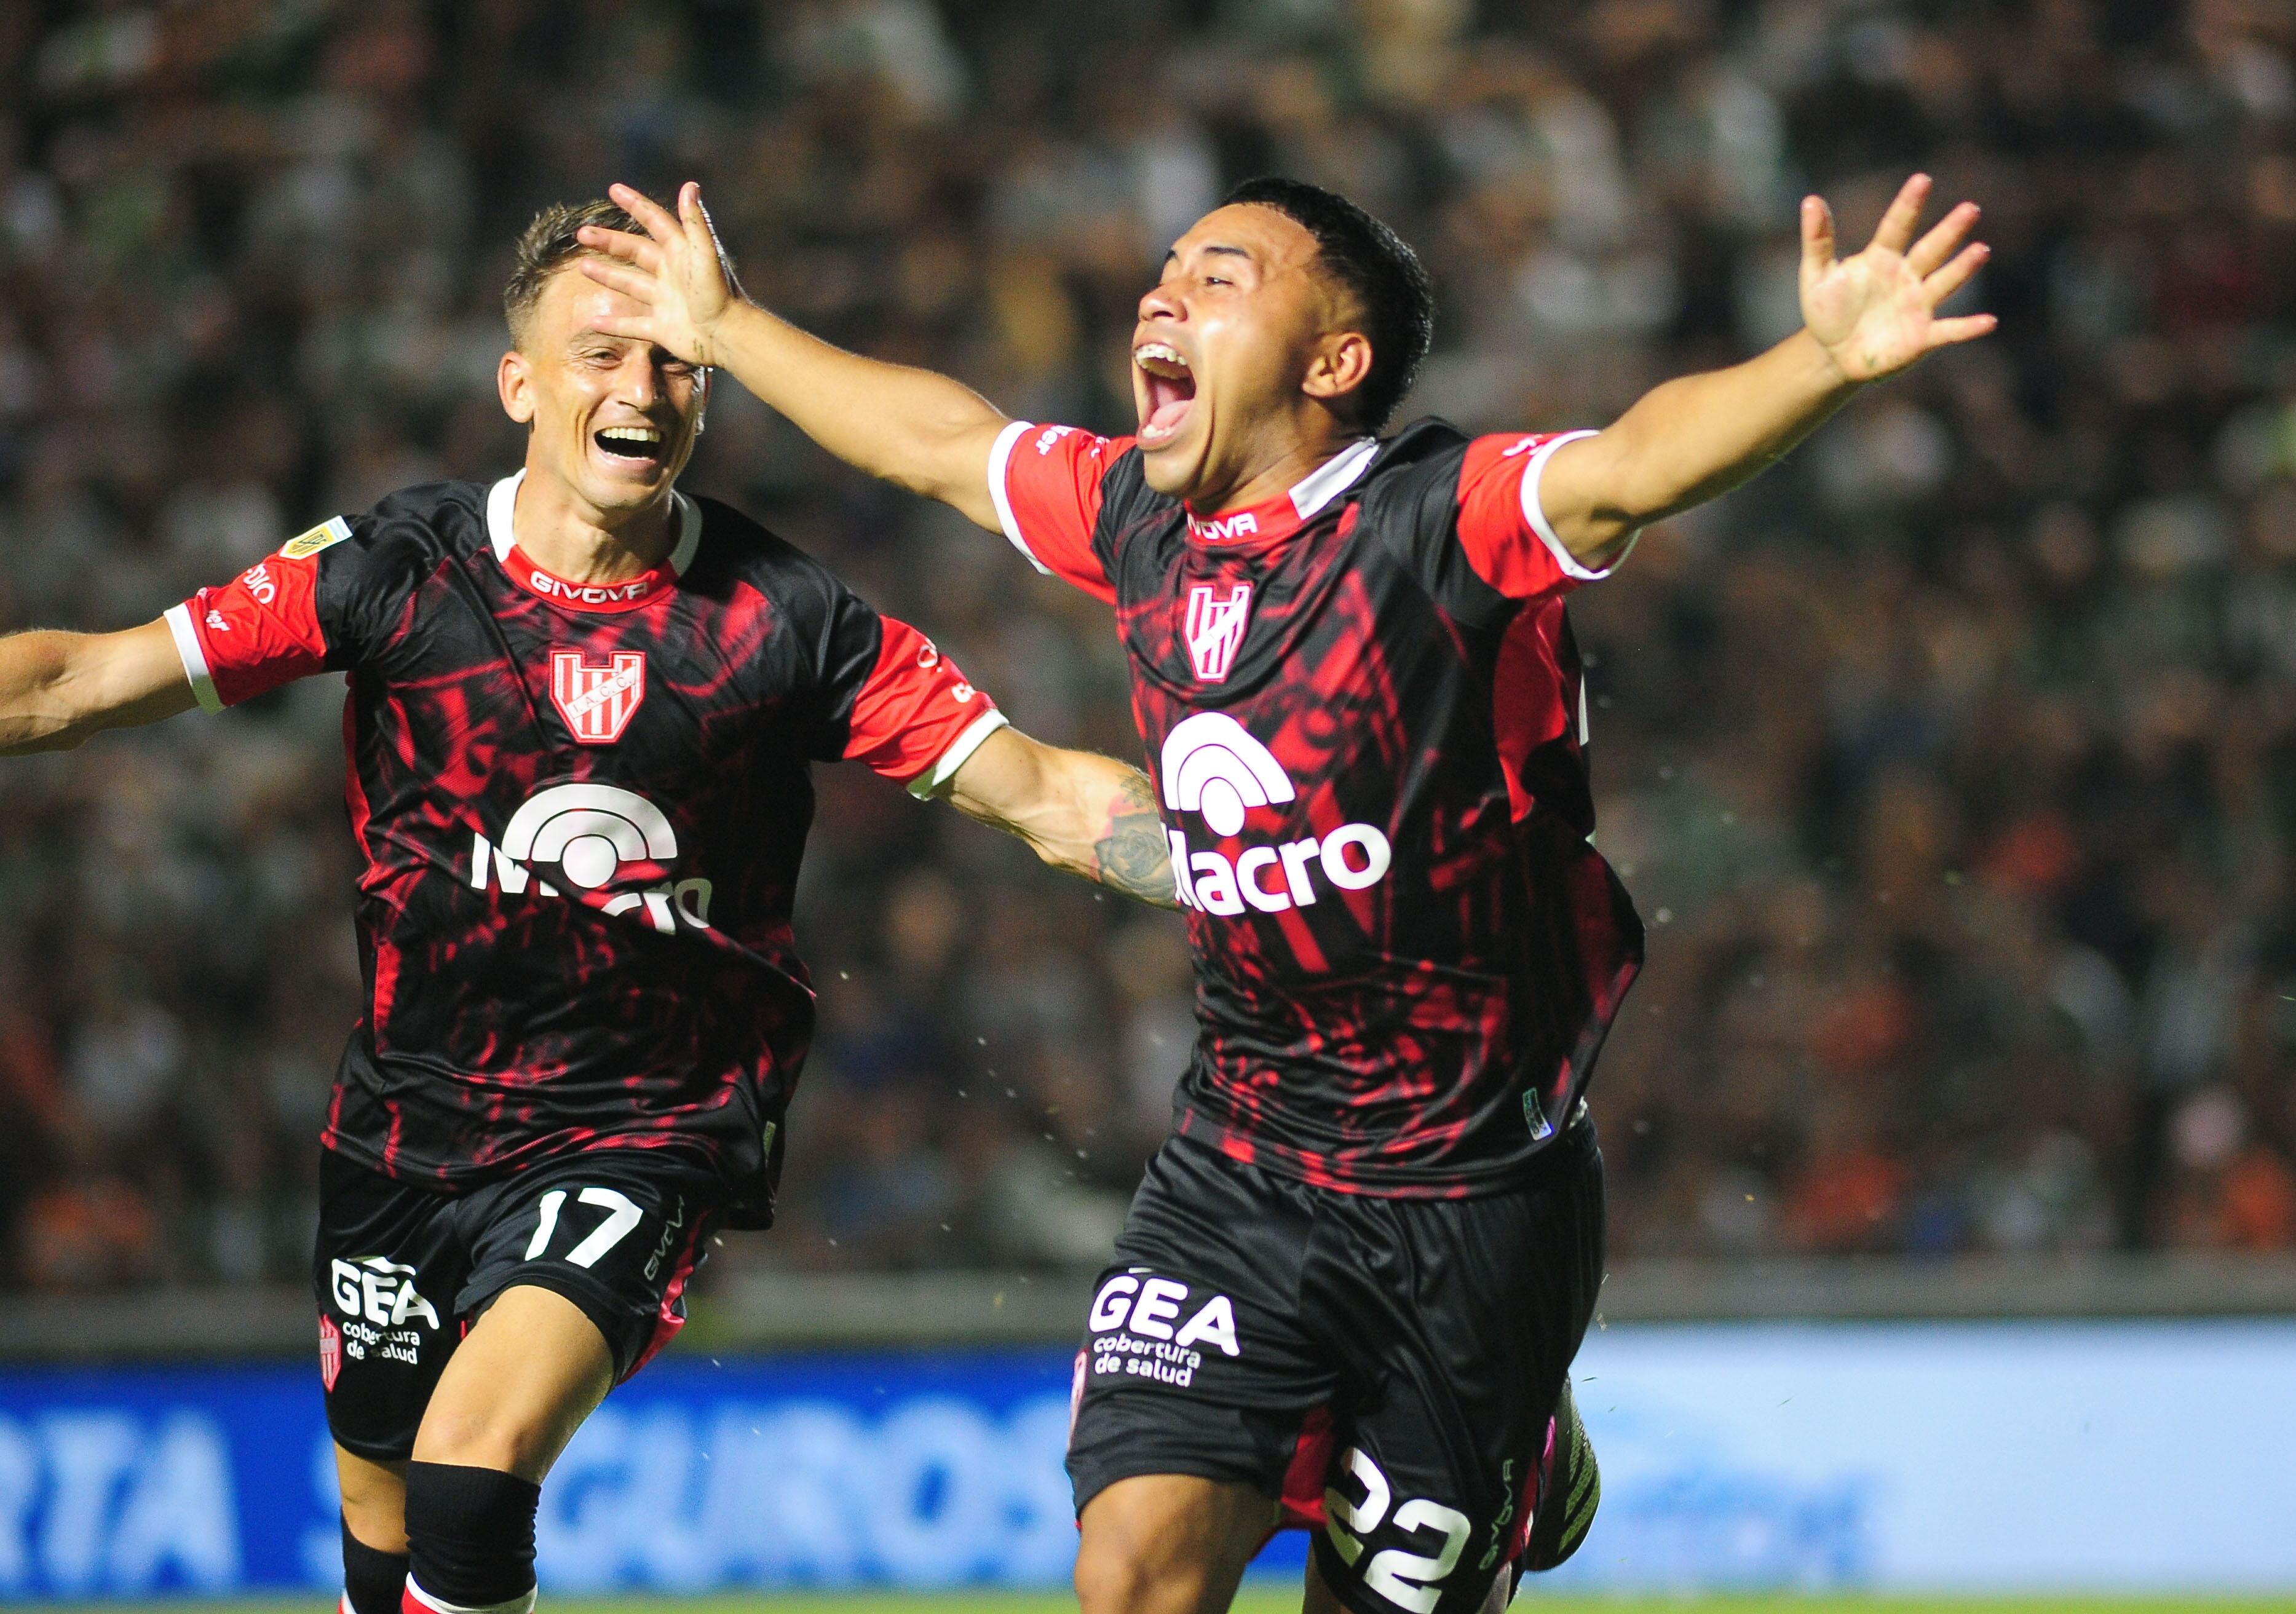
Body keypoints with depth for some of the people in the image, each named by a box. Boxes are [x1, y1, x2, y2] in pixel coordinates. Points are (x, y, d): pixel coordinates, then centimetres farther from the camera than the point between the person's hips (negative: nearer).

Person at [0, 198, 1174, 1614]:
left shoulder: (788, 620, -7)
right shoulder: (398, 569, -5)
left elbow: (1046, 794, -8)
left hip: (641, 1140, -3)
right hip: (409, 1118, 3)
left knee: (470, 1485, -25)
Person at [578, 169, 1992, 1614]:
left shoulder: (1447, 521, -15)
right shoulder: (1141, 522, 4)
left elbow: (1642, 460, -35)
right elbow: (937, 439, 23)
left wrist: (1827, 360, -54)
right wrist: (726, 329, 35)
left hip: (1471, 1195, -4)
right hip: (1236, 1172, 4)